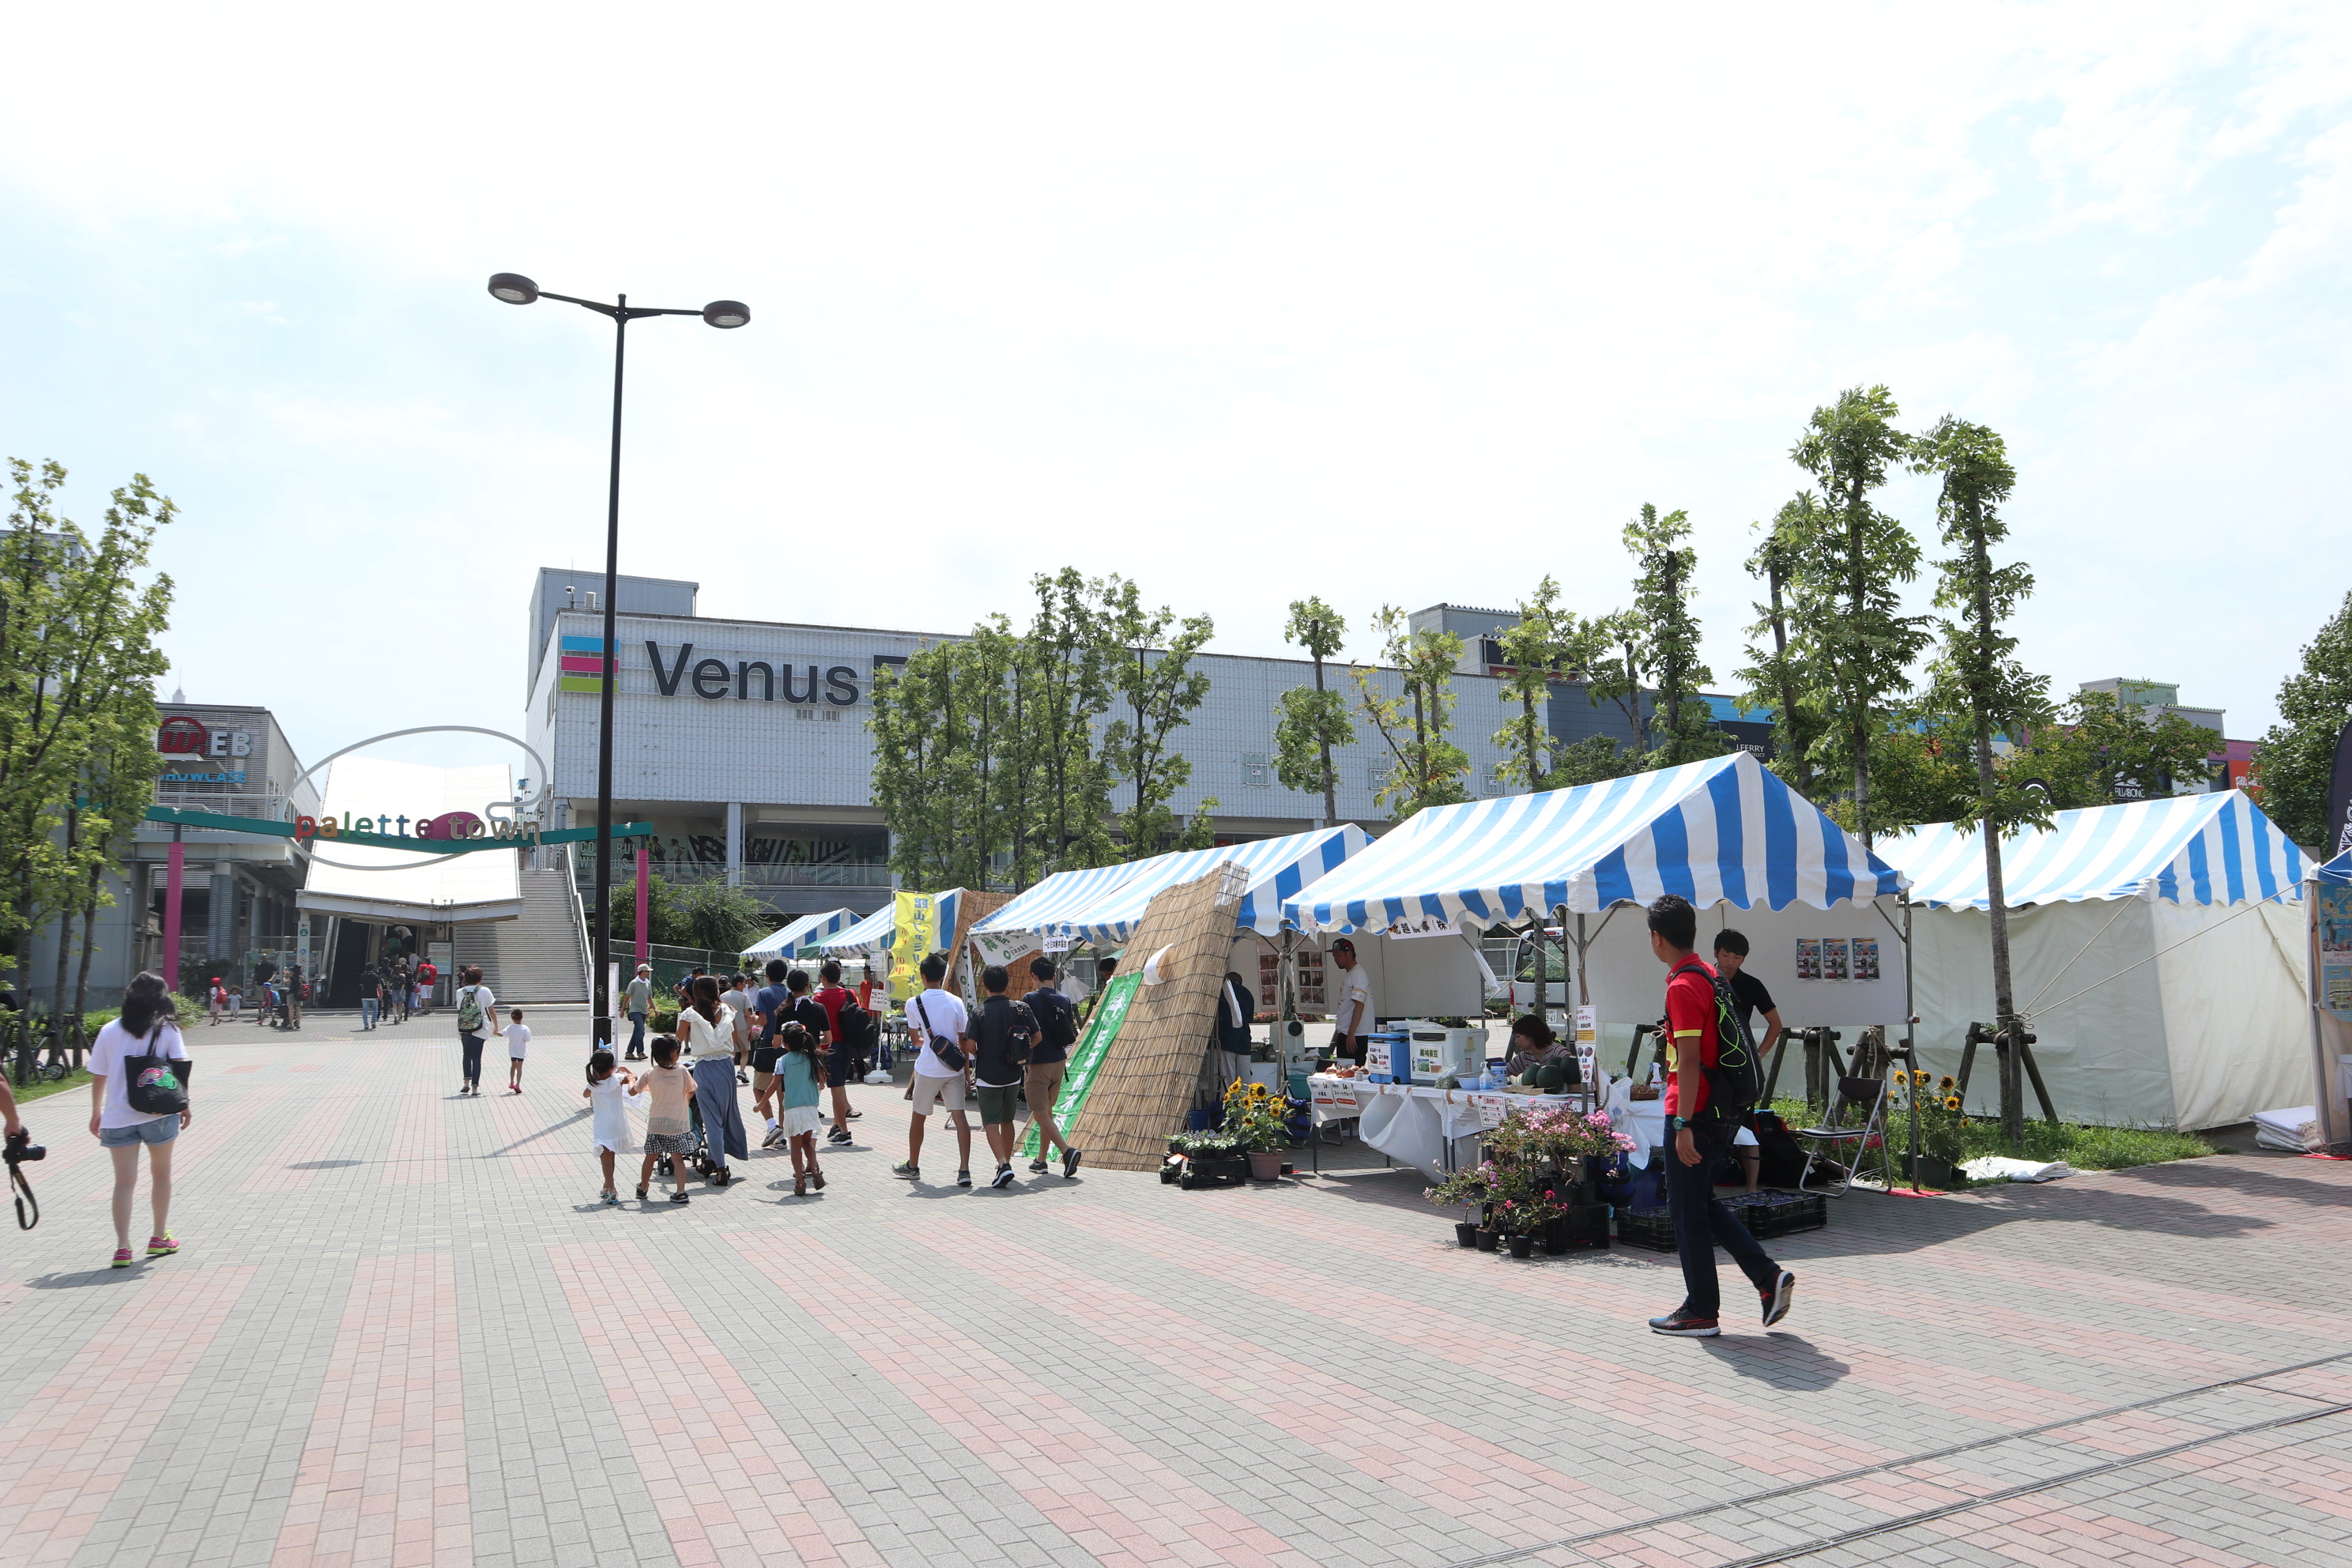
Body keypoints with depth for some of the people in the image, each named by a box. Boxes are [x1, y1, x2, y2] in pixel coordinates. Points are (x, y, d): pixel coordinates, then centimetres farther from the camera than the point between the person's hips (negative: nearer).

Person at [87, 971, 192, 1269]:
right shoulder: (167, 1029, -3)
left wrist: (96, 1113, 16)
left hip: (118, 1118, 1)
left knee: (124, 1181, 4)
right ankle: (159, 1238, 23)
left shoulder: (110, 1031, 3)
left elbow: (98, 1077, 5)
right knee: (161, 1174, 15)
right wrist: (184, 1106, 4)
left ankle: (122, 1248, -2)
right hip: (159, 1114, -1)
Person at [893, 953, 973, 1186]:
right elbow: (963, 1039, 4)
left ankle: (912, 1167, 28)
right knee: (959, 1117, -1)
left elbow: (915, 1038, 10)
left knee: (918, 1118, 14)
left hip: (928, 1069, -2)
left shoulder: (914, 1003, -3)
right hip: (954, 1068, 2)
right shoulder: (956, 1001, 2)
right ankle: (964, 1171, -9)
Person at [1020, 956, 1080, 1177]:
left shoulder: (1030, 1000, -13)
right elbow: (1072, 1036, 8)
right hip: (1059, 1062, 6)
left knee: (1040, 1114, -4)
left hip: (1038, 1063, -6)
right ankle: (1041, 1160, 23)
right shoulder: (1065, 1000, 4)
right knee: (1047, 1111, 17)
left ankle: (1067, 1150, -20)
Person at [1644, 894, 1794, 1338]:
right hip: (1718, 1110, 9)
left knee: (1688, 1210, 2)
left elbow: (1689, 1061, -23)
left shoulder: (1682, 987, -18)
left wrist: (1683, 1126, -22)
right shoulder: (1709, 976, 11)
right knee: (1702, 1204, 19)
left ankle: (1701, 1312, 12)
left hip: (1693, 1114, -9)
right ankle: (1769, 1276, 13)